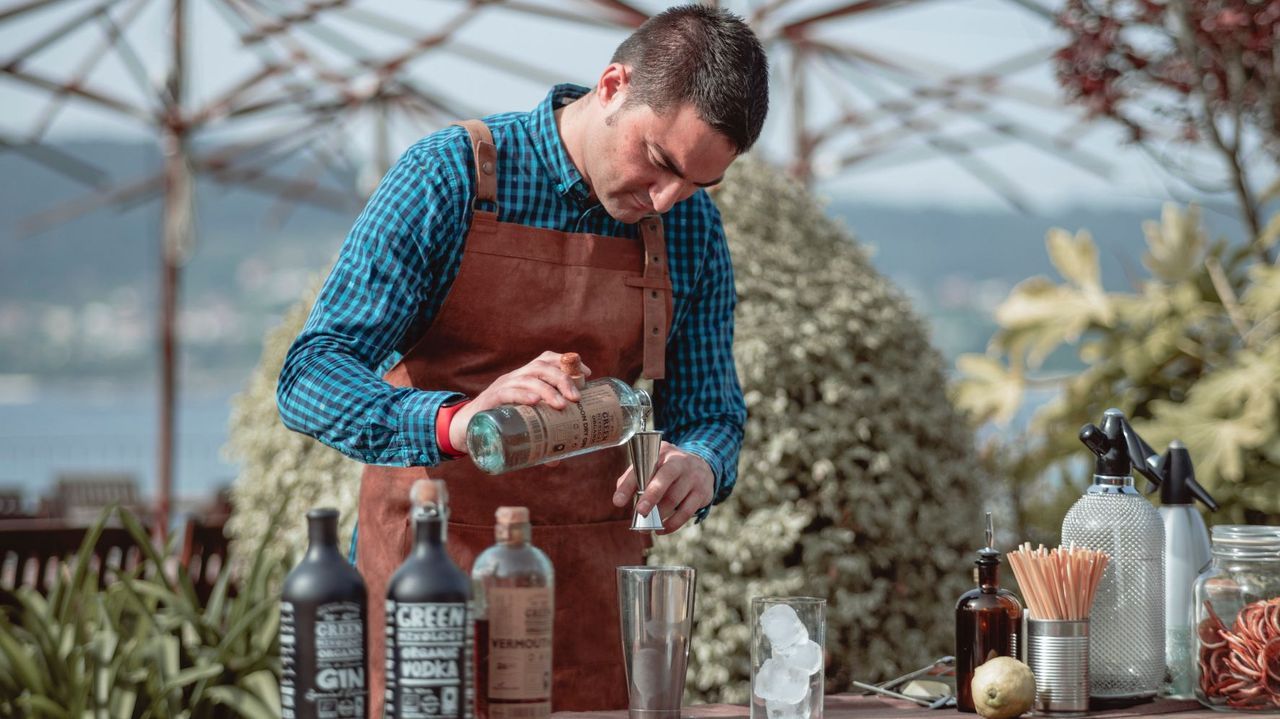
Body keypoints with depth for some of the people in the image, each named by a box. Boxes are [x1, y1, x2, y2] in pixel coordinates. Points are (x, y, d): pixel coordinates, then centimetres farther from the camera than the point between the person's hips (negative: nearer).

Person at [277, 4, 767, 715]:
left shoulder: (691, 226, 2)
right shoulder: (449, 177, -12)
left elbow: (710, 411, 10)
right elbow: (310, 377, -18)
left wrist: (698, 465, -15)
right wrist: (456, 422, -37)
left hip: (594, 592, 4)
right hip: (429, 576, -4)